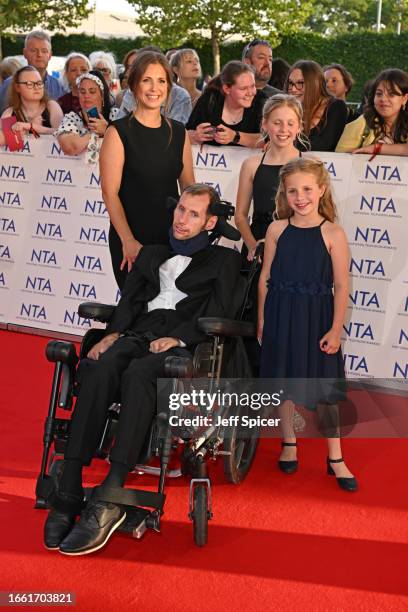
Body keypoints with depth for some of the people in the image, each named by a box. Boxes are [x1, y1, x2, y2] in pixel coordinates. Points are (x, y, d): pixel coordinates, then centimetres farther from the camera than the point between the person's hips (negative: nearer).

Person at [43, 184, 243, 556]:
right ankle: (69, 490, -38)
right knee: (98, 370, -32)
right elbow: (130, 301, 19)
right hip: (138, 335, 4)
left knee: (138, 373, -38)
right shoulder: (151, 254, 32)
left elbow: (217, 315, 4)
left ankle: (110, 497, -43)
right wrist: (114, 333, -2)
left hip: (184, 345, -3)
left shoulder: (223, 260, 18)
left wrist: (178, 337, -13)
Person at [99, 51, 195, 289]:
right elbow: (110, 193, -10)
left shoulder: (179, 133, 8)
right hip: (132, 241, -4)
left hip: (172, 236, 4)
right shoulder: (119, 133, -6)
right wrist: (128, 241, -17)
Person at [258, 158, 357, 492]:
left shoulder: (333, 234, -9)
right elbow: (266, 278, 5)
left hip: (316, 318, -2)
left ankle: (335, 459, 17)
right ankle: (289, 444, 32)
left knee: (325, 388, 5)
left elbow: (341, 286, -7)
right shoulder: (277, 229, -1)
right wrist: (262, 320, 5)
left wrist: (335, 330, -10)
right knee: (283, 380, 13)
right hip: (281, 316, 2)